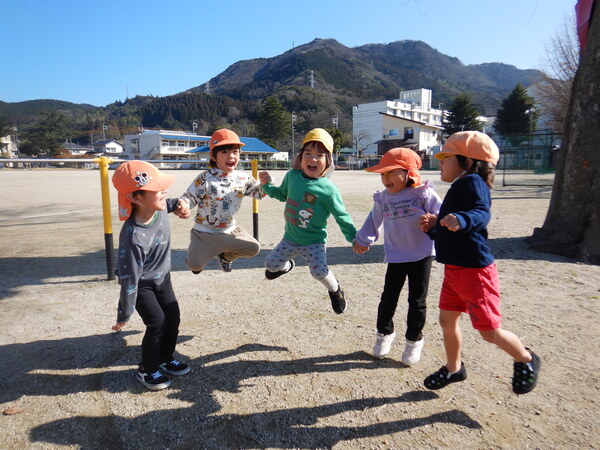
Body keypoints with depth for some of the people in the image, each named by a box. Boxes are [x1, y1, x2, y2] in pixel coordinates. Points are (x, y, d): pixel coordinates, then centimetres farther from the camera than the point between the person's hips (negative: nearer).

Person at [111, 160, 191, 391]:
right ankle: (147, 370, 16)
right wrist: (124, 314, -20)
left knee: (173, 317, 10)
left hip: (162, 277, 7)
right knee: (157, 322, -9)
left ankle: (165, 358, 33)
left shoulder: (158, 208, -20)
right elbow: (129, 279, -30)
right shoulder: (134, 237, -39)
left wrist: (178, 205, -11)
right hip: (142, 284, -7)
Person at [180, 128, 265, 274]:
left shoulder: (243, 179, -3)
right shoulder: (205, 179, -19)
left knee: (254, 248, 5)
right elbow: (189, 198, -20)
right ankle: (200, 254, 27)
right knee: (195, 264, -14)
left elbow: (259, 192, 8)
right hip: (205, 233, -4)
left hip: (230, 230, 5)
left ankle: (226, 256, 32)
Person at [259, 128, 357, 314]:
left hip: (314, 242, -5)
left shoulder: (328, 189, -20)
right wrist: (267, 185, 1)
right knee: (271, 264, 12)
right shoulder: (292, 176, -6)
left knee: (320, 272, -24)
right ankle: (287, 265, 51)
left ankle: (335, 289, 13)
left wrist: (354, 238, -14)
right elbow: (282, 194, 15)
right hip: (290, 238, 5)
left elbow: (342, 216, -12)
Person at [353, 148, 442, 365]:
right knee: (388, 297, 8)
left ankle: (414, 340, 26)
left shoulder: (423, 193, -10)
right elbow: (374, 221, 13)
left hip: (422, 255, -2)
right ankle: (384, 333, 31)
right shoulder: (383, 198, 0)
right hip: (395, 256, 3)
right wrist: (362, 240, 16)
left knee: (417, 300, 7)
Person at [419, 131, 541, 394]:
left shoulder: (472, 181, -14)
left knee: (490, 331, 2)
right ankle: (453, 368, 34)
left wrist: (461, 220, -51)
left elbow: (482, 213, -34)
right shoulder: (458, 187, 15)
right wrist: (433, 226, 6)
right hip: (454, 270, 10)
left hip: (474, 271, -9)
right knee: (447, 320, 15)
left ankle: (526, 361, 31)